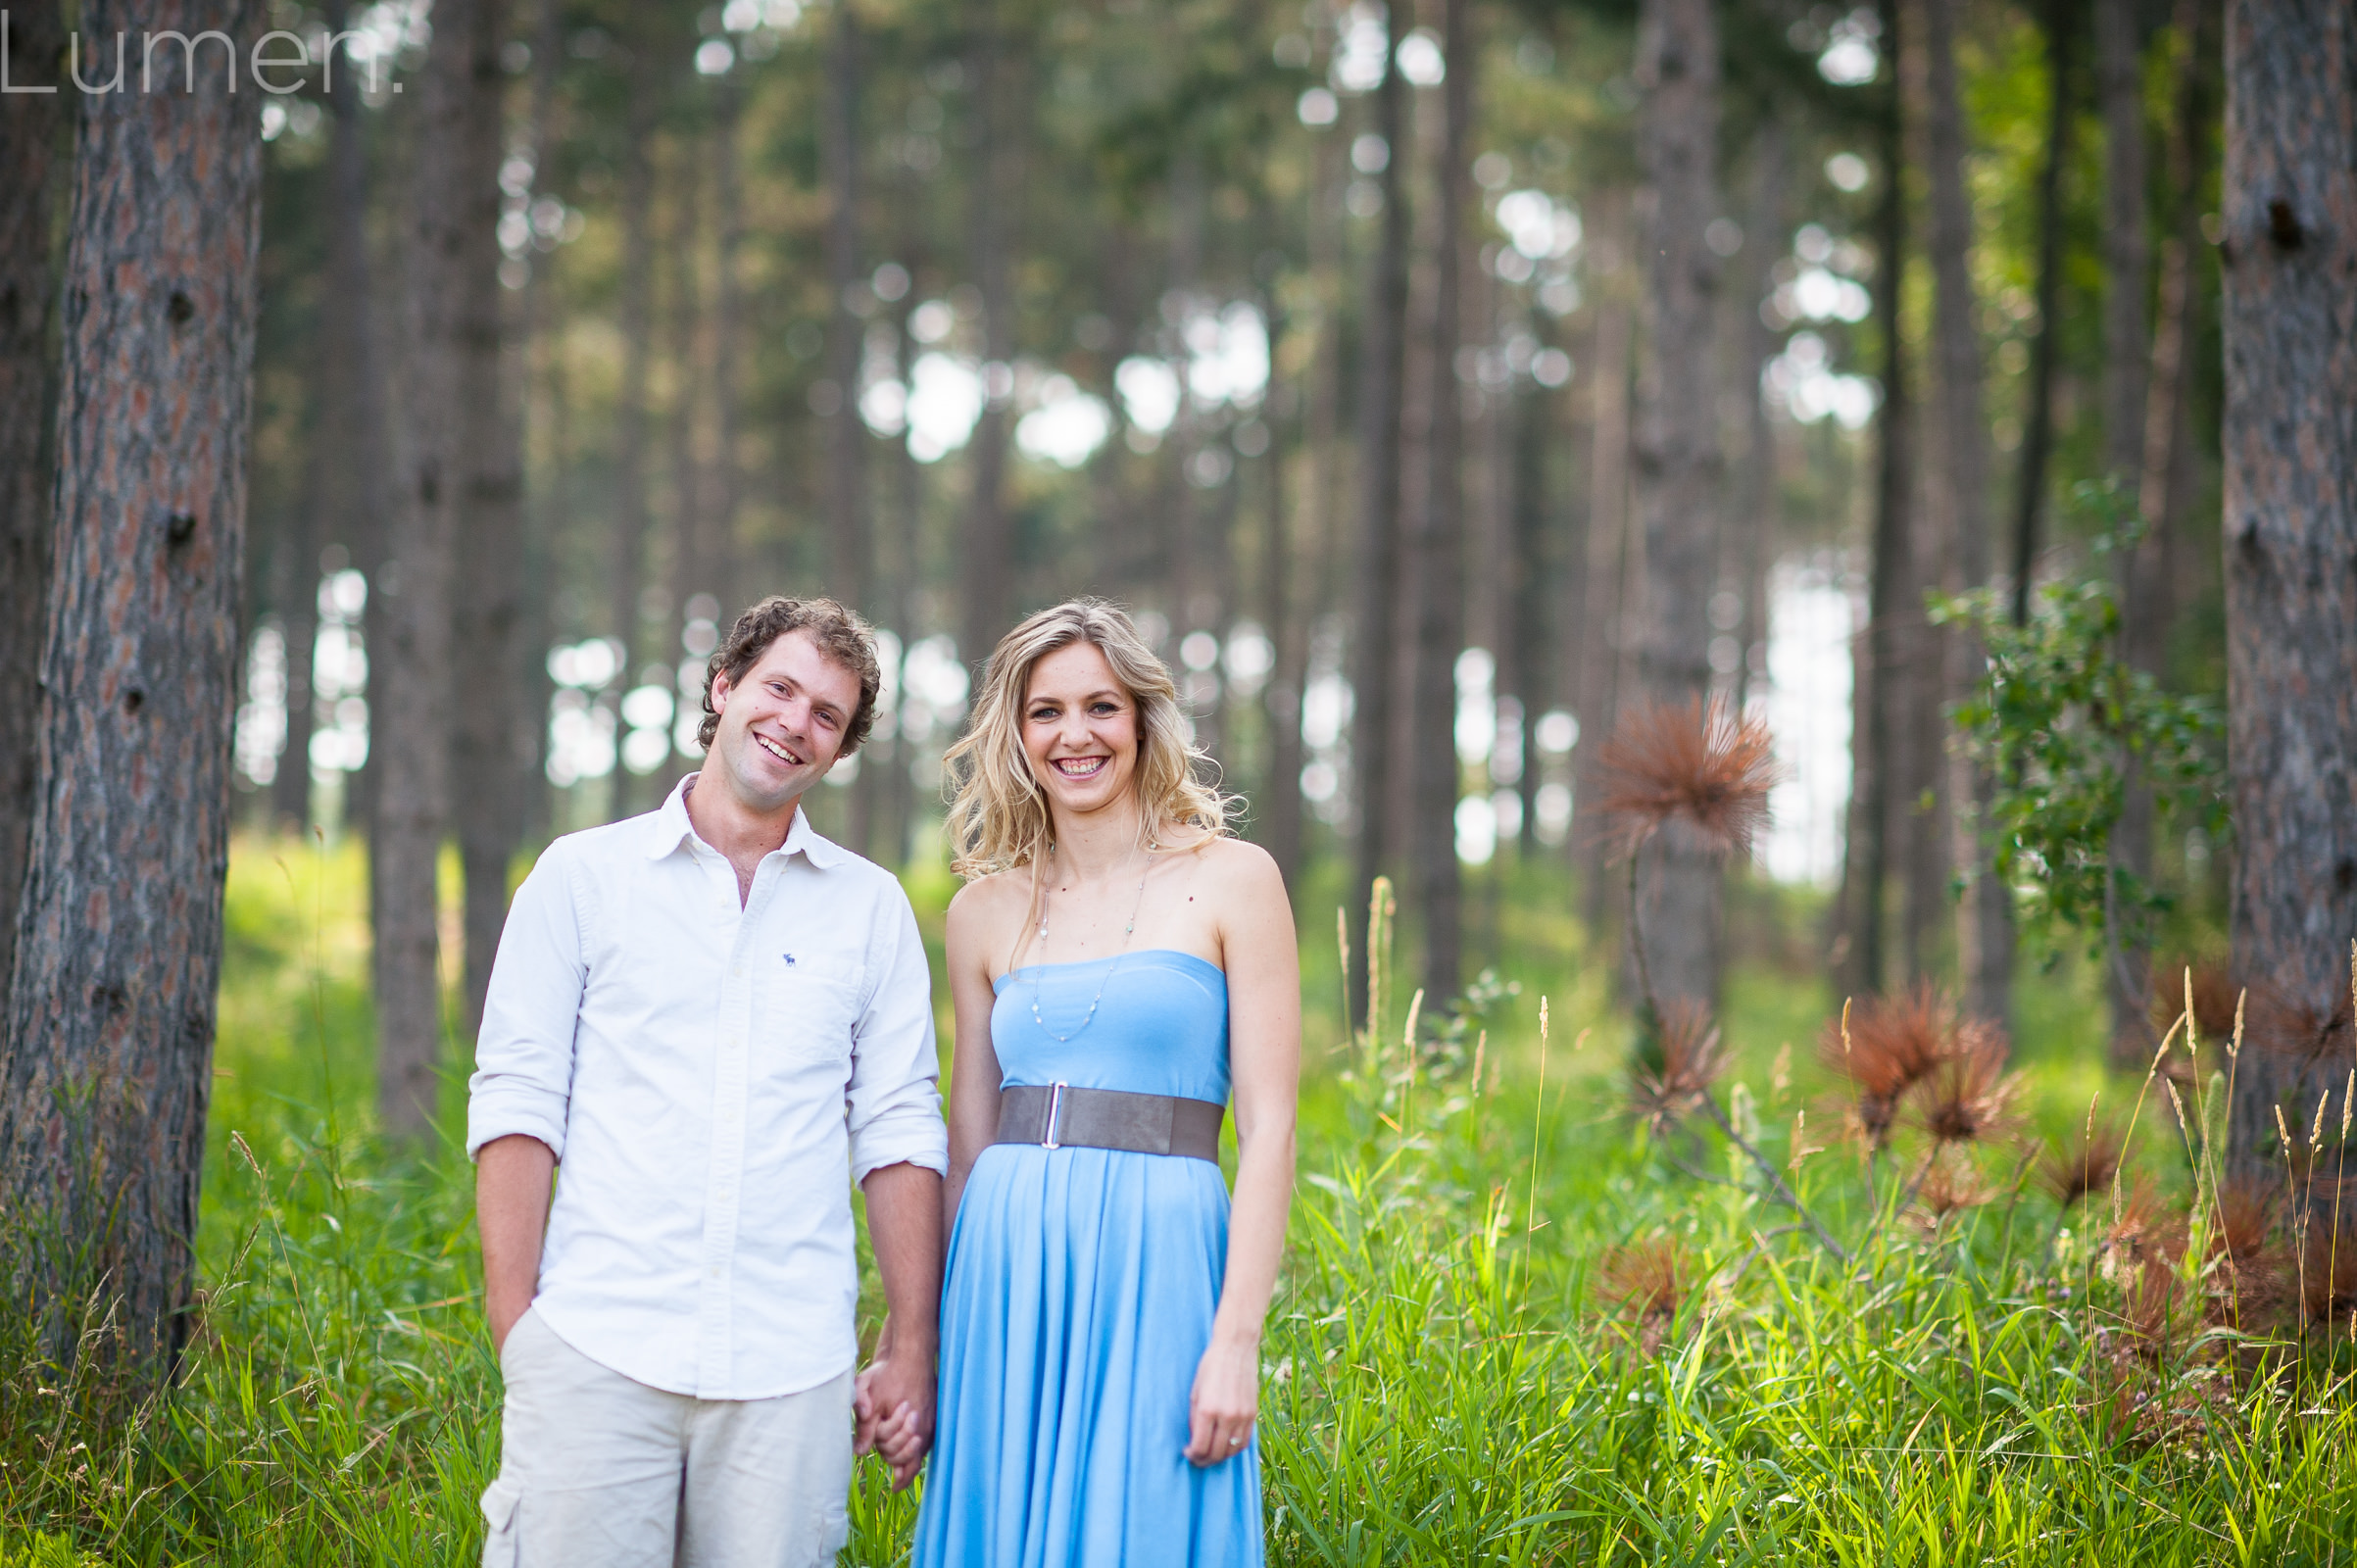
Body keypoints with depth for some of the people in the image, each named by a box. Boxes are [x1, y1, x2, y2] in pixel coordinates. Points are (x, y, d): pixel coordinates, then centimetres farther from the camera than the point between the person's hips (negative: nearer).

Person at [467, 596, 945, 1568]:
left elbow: (899, 1133, 11)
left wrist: (911, 1354, 5)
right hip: (598, 1352, -1)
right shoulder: (582, 877, 8)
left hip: (789, 1370, 1)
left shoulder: (871, 910, 13)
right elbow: (515, 1104, 4)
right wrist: (515, 1328, -5)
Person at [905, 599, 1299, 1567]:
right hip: (1006, 1272, 3)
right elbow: (967, 1144, 14)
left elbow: (1268, 1130, -4)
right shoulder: (984, 912, 12)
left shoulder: (1231, 881, 1)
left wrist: (1236, 1342, -12)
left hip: (1157, 1267, -3)